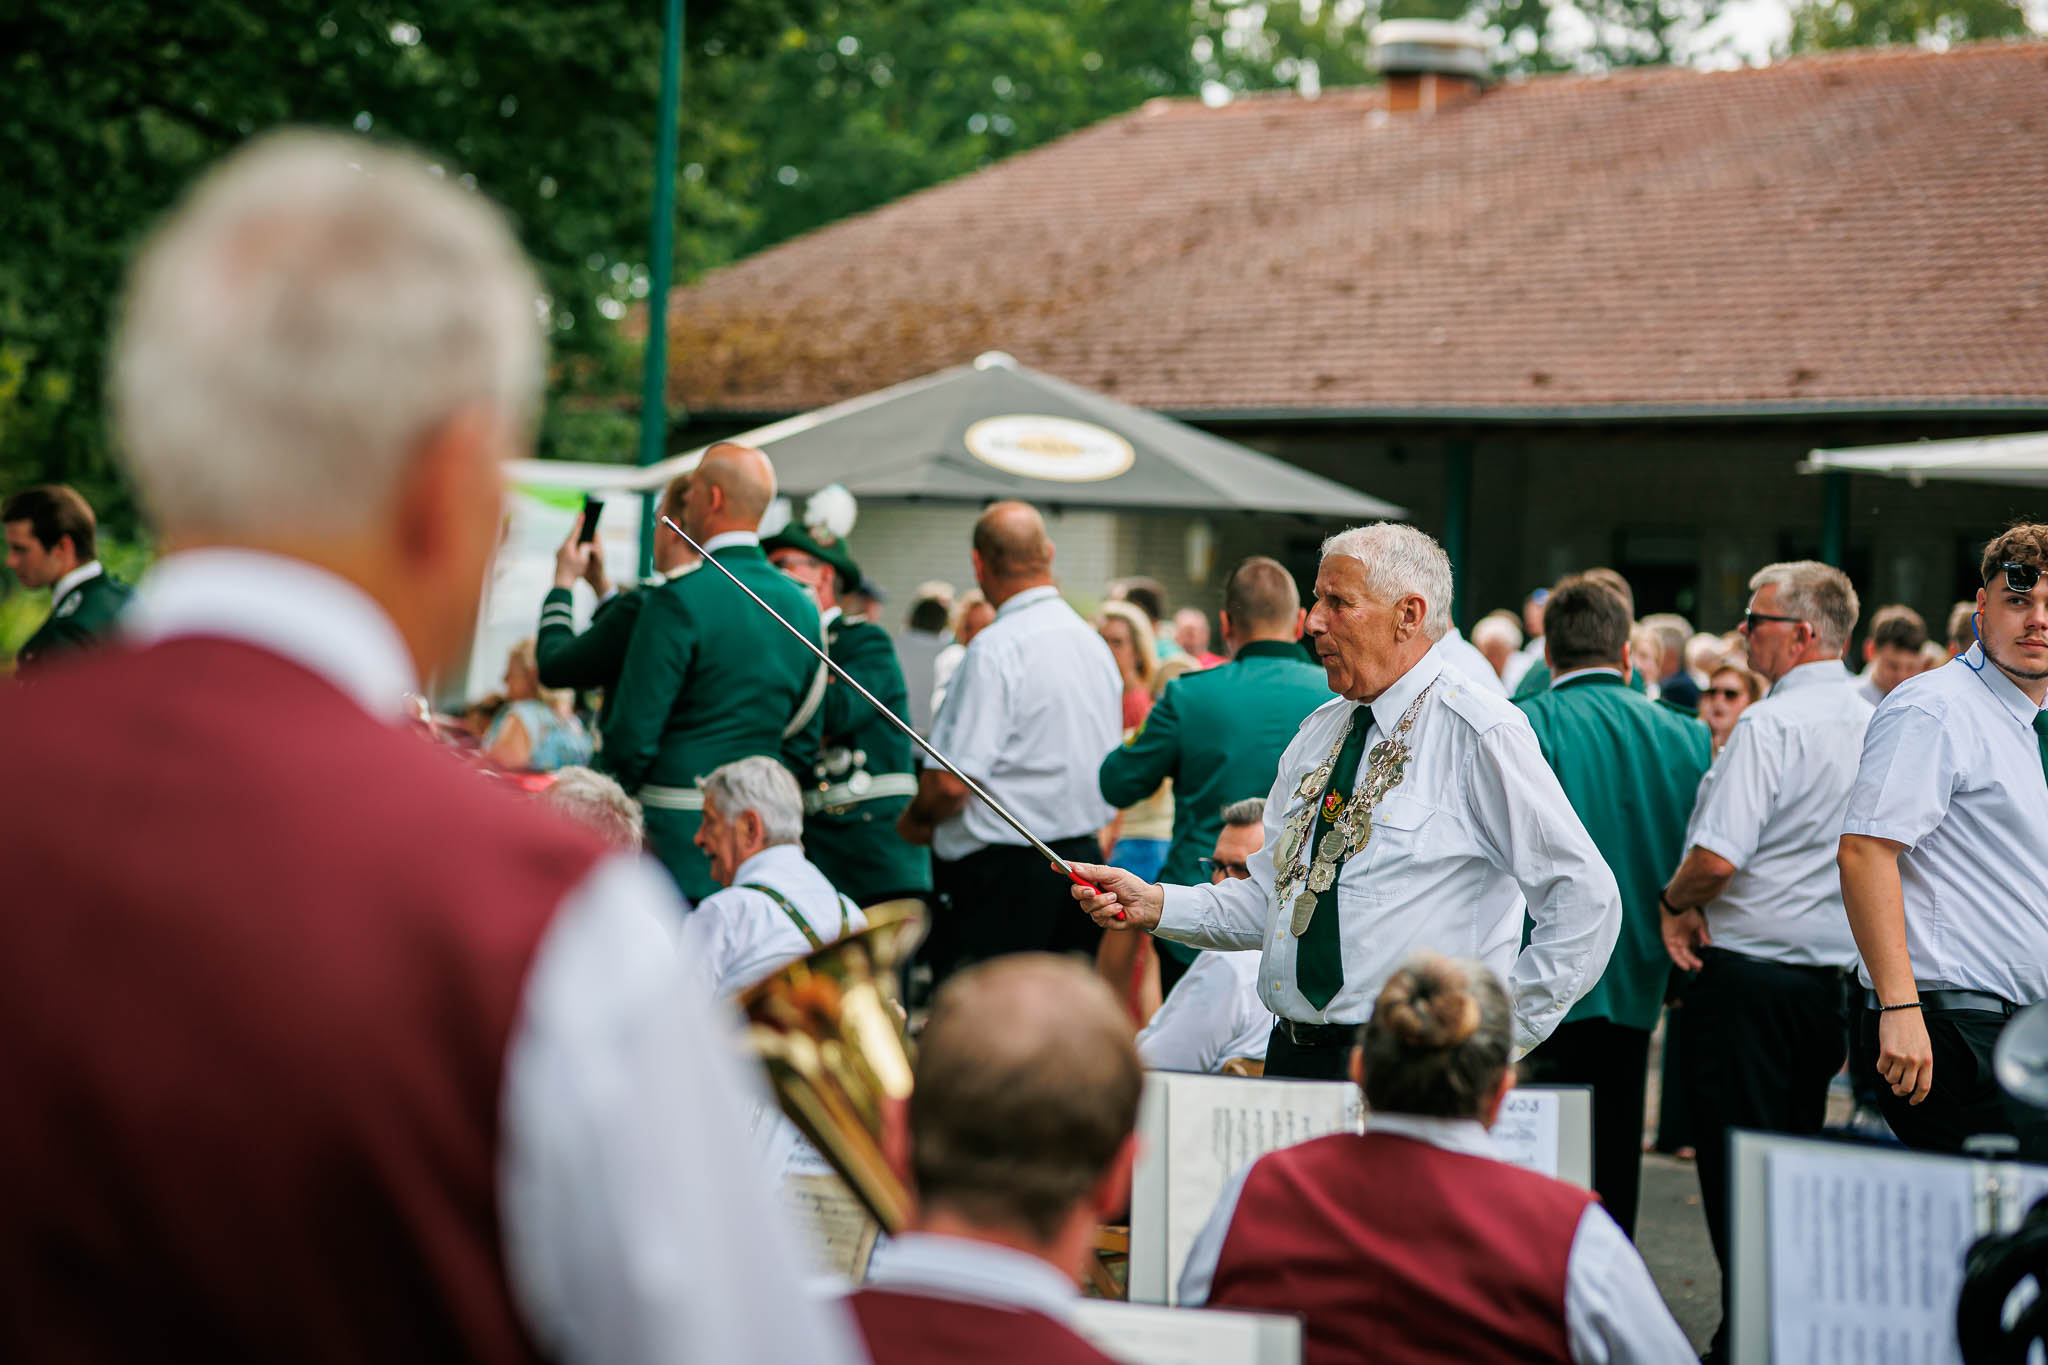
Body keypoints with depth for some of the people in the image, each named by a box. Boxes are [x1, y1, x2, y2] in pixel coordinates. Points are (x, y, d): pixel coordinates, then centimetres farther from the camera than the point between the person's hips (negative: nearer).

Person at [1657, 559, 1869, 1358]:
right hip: (1835, 974, 8)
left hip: (1749, 972, -8)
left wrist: (1673, 903, -5)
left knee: (1736, 1170, -2)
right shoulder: (1873, 725, 8)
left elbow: (1717, 857, -24)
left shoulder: (1770, 726, -16)